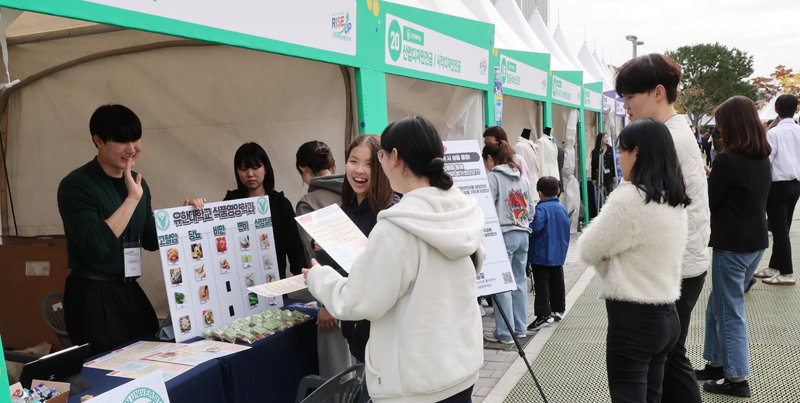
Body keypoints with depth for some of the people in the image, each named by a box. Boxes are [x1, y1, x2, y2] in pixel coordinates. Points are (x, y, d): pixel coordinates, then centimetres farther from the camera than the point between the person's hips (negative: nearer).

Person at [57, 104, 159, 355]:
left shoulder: (137, 182, 10)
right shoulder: (75, 185, -12)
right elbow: (95, 245, -25)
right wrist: (132, 198, -22)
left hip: (130, 289, 7)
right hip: (93, 295, -7)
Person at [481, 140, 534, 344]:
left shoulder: (493, 177, -8)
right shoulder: (522, 178, 15)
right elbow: (531, 210, 17)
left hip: (504, 235, -7)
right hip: (523, 234, 8)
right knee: (519, 281, 14)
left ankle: (504, 333, 3)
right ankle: (520, 327, 22)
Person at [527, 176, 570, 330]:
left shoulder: (541, 208, -17)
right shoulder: (562, 208, 7)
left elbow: (536, 228, -30)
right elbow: (566, 229, 15)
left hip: (541, 254, -7)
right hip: (558, 254, 7)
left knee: (542, 284, -4)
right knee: (557, 282, 19)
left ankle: (543, 315, -5)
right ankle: (558, 309, 31)